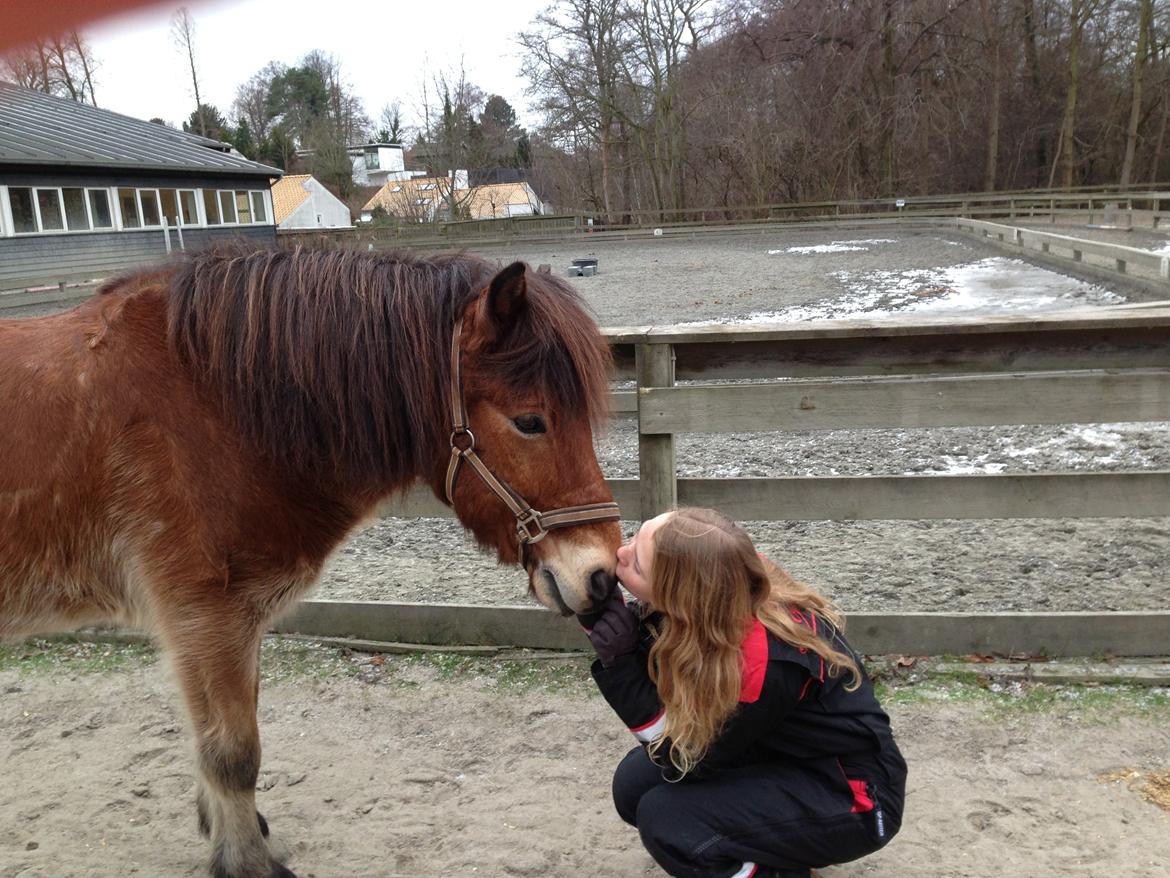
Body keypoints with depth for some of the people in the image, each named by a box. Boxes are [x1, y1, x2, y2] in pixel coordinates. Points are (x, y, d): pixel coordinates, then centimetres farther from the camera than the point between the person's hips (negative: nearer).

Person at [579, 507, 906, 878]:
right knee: (634, 784, -2)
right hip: (786, 759, 8)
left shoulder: (762, 664, -36)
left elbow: (689, 760, -21)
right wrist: (602, 614, -22)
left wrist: (619, 664, -30)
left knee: (663, 816, -22)